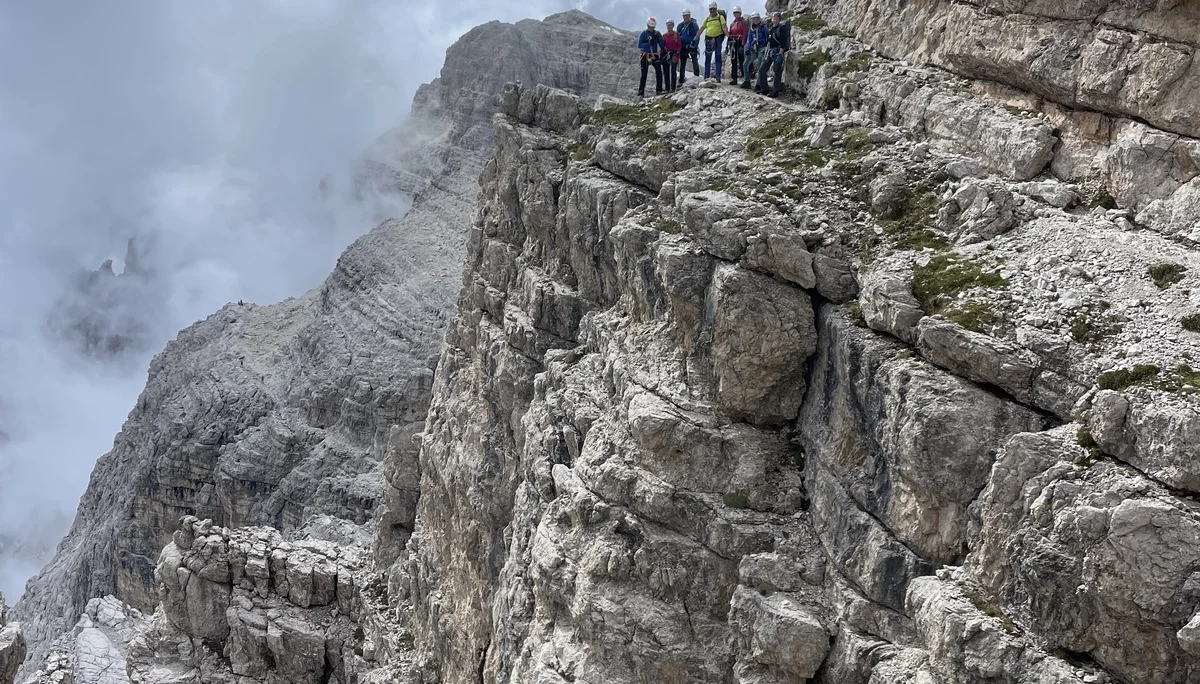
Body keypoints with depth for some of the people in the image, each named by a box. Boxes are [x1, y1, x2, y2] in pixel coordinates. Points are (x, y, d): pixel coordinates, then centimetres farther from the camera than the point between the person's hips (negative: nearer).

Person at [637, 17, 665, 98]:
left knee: (659, 71, -15)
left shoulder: (657, 33, 6)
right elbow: (639, 45, -7)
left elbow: (662, 45, 3)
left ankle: (659, 90, -9)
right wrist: (649, 43, -19)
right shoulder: (643, 34, 2)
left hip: (655, 55, 1)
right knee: (644, 74, -1)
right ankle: (641, 92, 3)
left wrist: (659, 38, -14)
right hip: (645, 55, -1)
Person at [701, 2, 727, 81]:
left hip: (718, 39, -4)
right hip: (708, 39, 4)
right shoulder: (707, 19, 12)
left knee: (718, 58, -2)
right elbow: (701, 29, 14)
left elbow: (724, 27, -12)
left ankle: (718, 76, 0)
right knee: (707, 58, 7)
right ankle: (706, 76, 14)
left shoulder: (720, 17, -1)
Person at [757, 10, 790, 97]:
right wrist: (766, 53, 16)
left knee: (777, 72, -5)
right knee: (762, 69, 5)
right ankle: (764, 89, 12)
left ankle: (775, 92, -2)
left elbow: (783, 42, -15)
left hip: (778, 52, -8)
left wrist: (780, 54, -21)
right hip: (770, 52, 8)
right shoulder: (770, 29, 14)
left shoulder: (782, 28, -8)